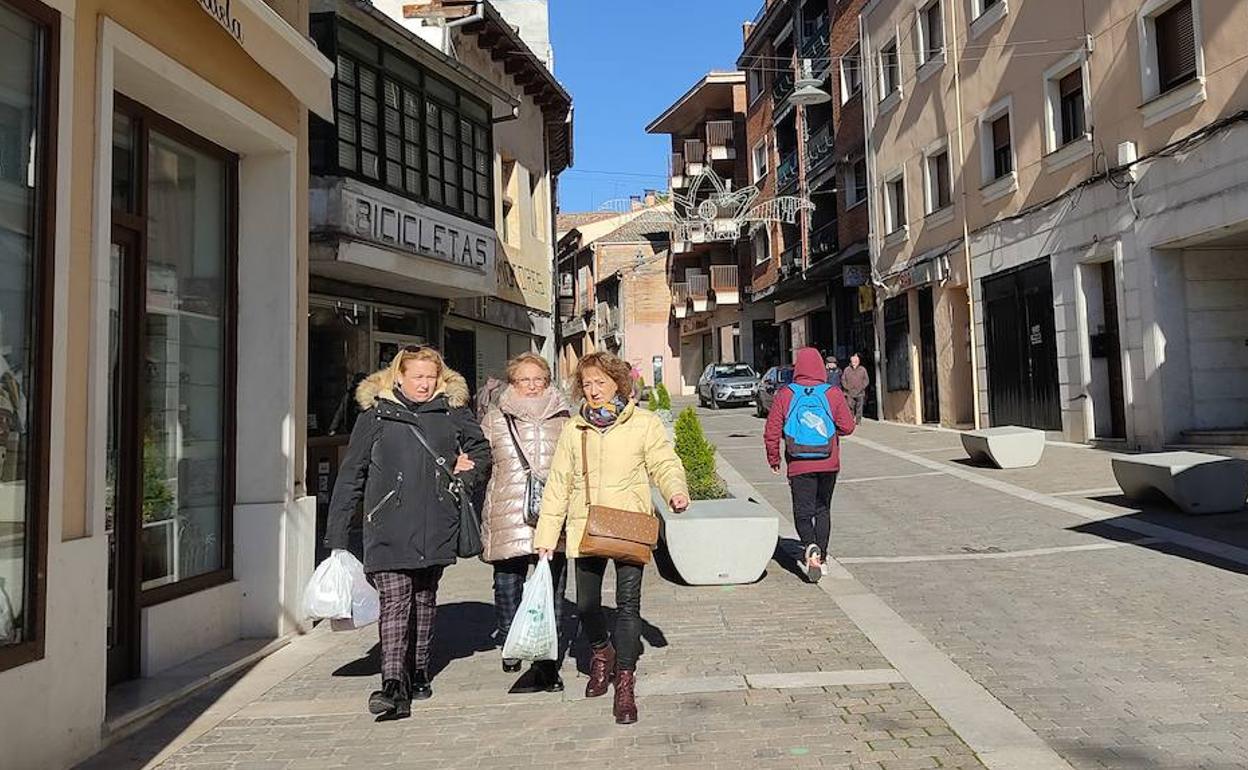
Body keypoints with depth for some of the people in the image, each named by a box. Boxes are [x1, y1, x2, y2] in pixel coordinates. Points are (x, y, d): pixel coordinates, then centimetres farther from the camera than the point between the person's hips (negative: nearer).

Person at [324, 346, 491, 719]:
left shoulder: (453, 412, 7)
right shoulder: (375, 415, 2)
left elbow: (481, 450, 23)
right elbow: (351, 475, 4)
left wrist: (467, 471, 1)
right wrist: (336, 533, 2)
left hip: (435, 528, 3)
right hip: (388, 527, -2)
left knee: (425, 598, 14)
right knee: (394, 600, -11)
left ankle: (418, 671, 29)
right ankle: (393, 683, -12)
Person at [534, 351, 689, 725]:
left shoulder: (644, 424, 1)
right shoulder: (574, 429, 8)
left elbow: (664, 463, -1)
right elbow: (558, 483, 8)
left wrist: (676, 490, -23)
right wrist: (546, 534, 6)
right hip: (585, 529, 3)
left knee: (628, 603, -4)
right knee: (586, 604, 10)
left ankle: (625, 683, 10)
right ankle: (602, 652, 40)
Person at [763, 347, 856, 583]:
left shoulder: (784, 395, -5)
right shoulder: (834, 394, -4)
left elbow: (772, 431, -5)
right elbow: (847, 426, -6)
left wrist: (773, 459, 9)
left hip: (799, 466, -2)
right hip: (829, 465, 2)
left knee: (803, 513, 4)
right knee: (823, 511, 17)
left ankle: (811, 548, -23)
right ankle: (820, 558, 20)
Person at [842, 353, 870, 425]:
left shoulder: (863, 369, 6)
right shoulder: (847, 370, 6)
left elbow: (866, 380, 7)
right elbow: (843, 380, 9)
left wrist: (862, 387, -5)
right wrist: (847, 387, -3)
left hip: (860, 393, 0)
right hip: (850, 393, 0)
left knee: (859, 408, 0)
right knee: (850, 407, -4)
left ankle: (858, 421, 6)